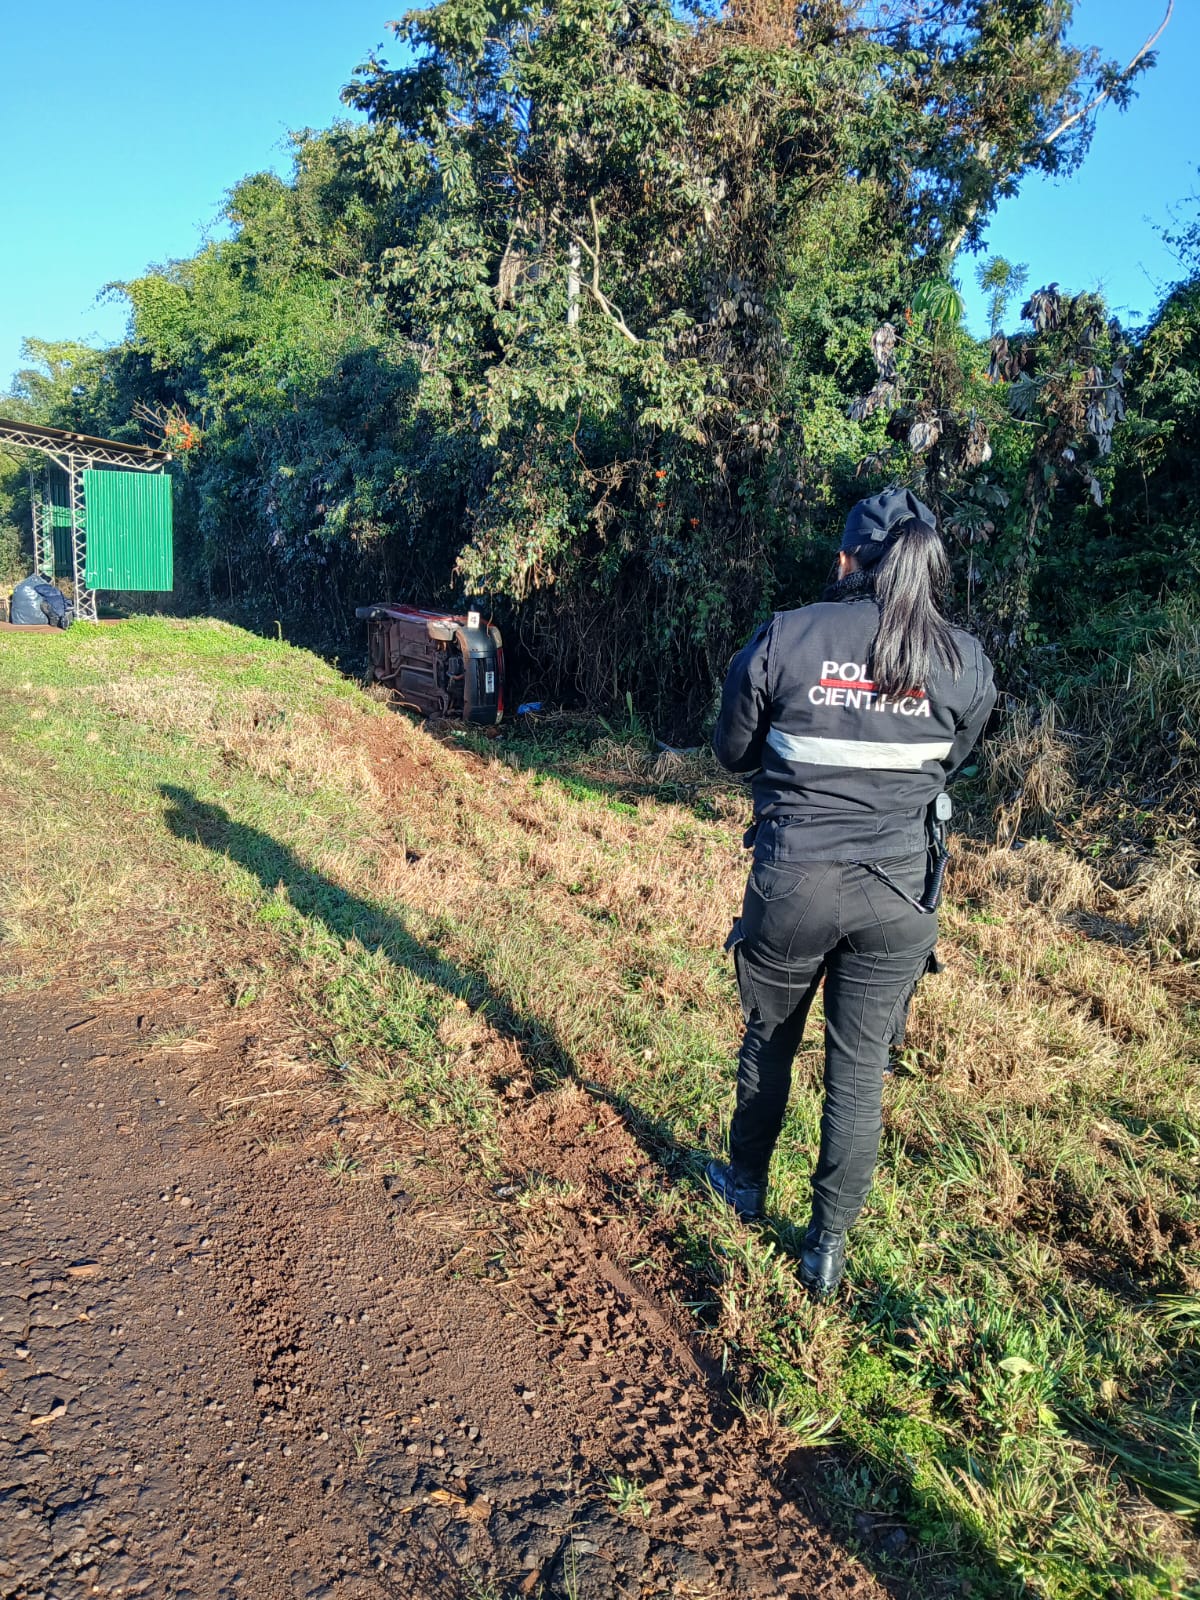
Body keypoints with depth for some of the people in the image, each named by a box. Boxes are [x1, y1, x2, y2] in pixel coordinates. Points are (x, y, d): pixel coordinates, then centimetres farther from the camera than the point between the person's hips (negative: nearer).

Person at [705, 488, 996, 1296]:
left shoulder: (783, 638, -10)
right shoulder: (966, 660, -5)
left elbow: (733, 751, 2)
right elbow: (950, 765, 10)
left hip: (792, 884, -1)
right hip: (898, 894, 1)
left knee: (769, 1040, 21)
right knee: (861, 1069, 13)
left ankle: (746, 1184, 43)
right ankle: (829, 1246, 24)